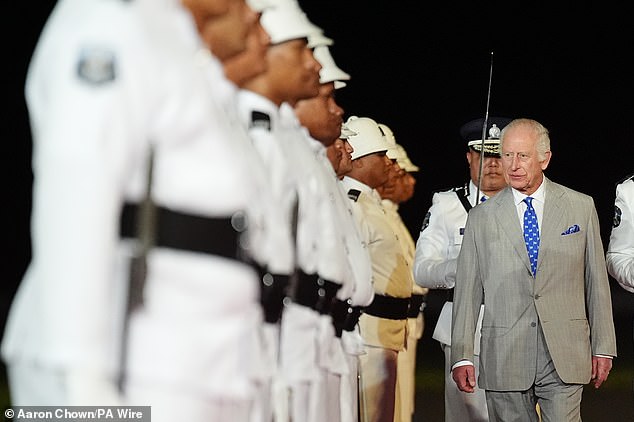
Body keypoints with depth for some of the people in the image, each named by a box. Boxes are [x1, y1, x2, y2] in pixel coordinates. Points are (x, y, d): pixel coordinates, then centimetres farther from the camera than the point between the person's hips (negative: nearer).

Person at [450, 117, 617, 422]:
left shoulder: (581, 207, 7)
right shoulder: (481, 217, 6)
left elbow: (597, 282, 9)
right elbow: (468, 291, 4)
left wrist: (603, 348, 6)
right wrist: (461, 357, -2)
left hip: (565, 357, 0)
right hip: (504, 359, 0)